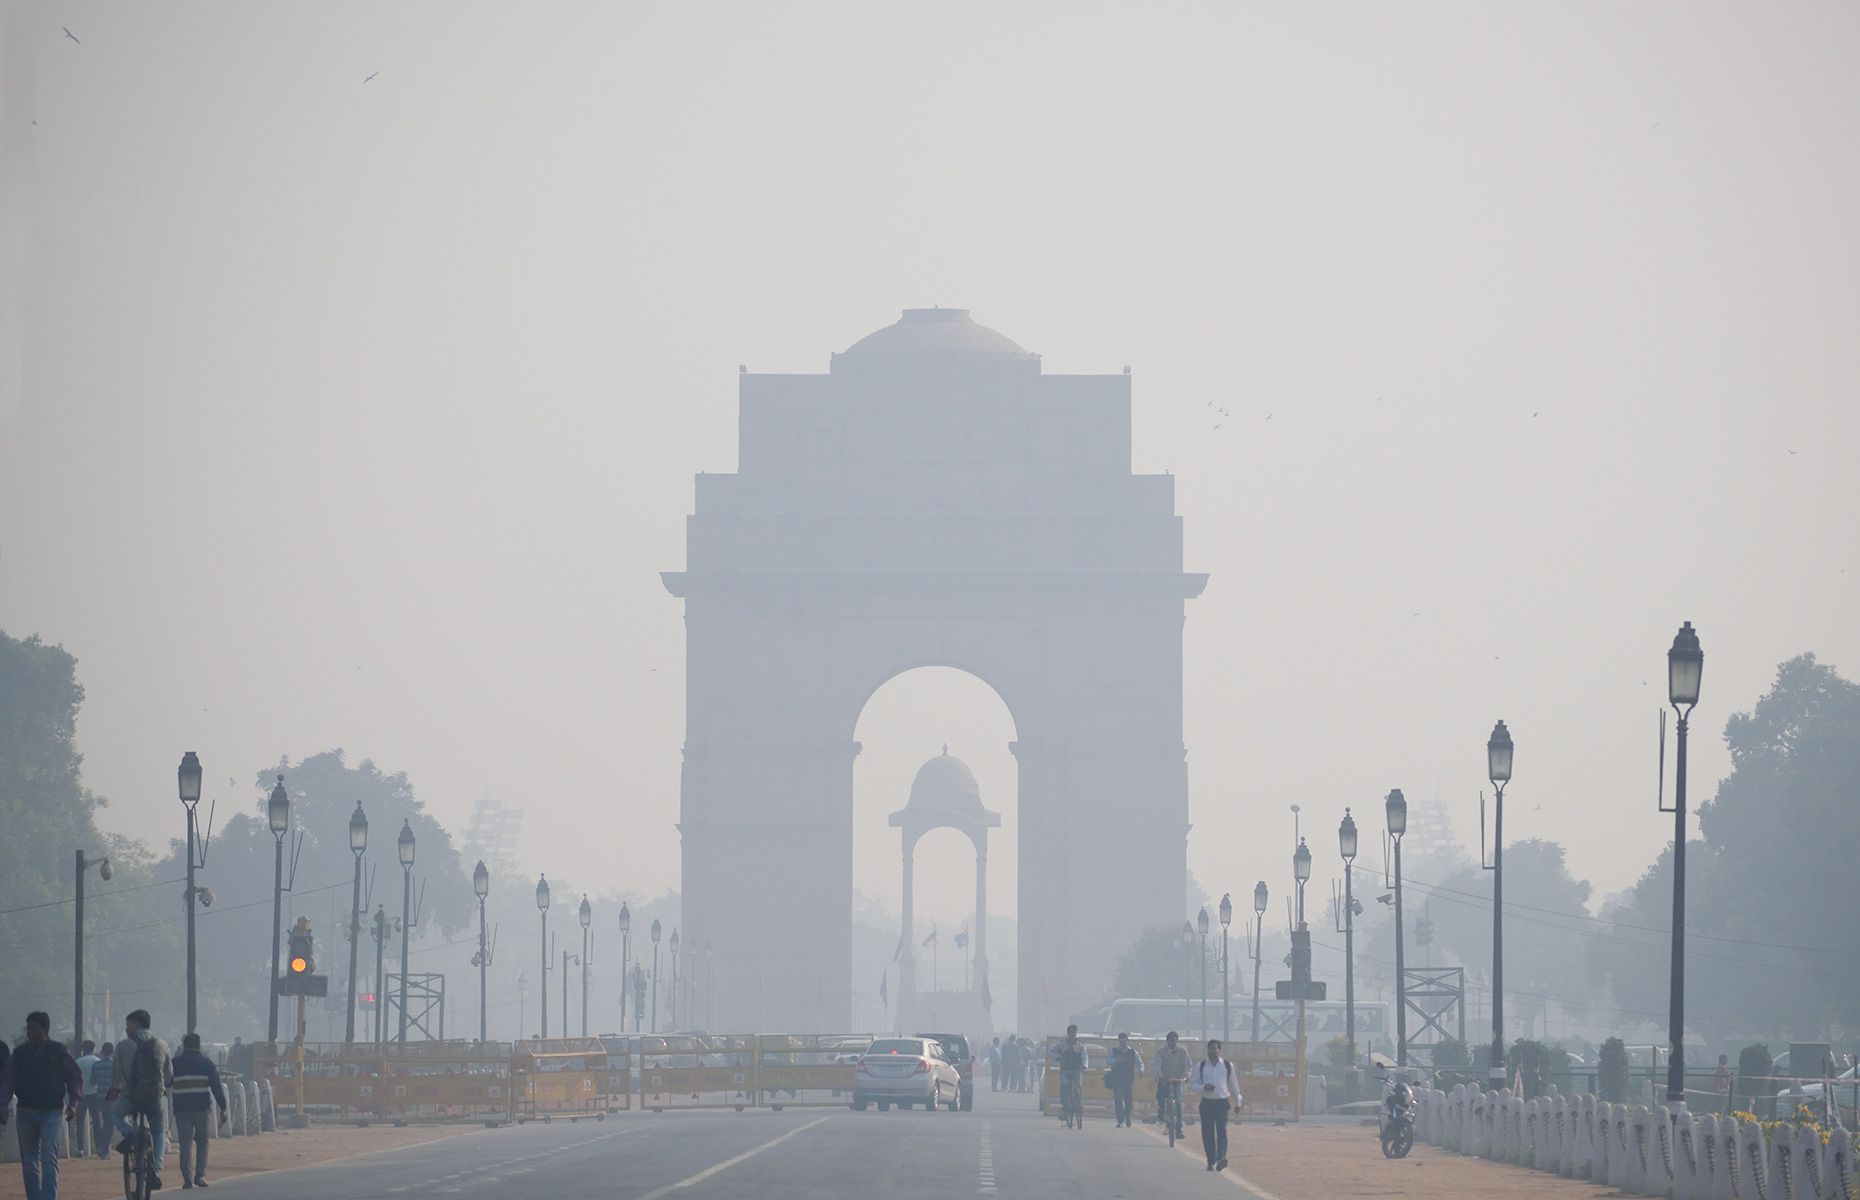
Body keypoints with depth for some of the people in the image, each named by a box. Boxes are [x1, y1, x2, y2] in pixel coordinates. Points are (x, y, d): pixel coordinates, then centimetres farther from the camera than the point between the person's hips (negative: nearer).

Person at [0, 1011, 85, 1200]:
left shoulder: (59, 1052, 3)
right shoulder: (20, 1054, 8)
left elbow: (75, 1078, 7)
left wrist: (73, 1103, -5)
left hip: (52, 1113, -3)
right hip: (26, 1113, 3)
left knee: (49, 1159, -15)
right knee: (29, 1163, 7)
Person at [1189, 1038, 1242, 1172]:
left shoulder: (1227, 1065, 5)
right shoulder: (1200, 1066, 5)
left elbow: (1233, 1084, 15)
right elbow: (1193, 1083, 8)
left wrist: (1237, 1101, 17)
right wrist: (1203, 1088, -12)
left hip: (1222, 1102, -1)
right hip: (1207, 1103, 1)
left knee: (1222, 1131, -14)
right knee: (1207, 1133, 0)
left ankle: (1221, 1158, -23)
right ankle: (1211, 1162, 7)